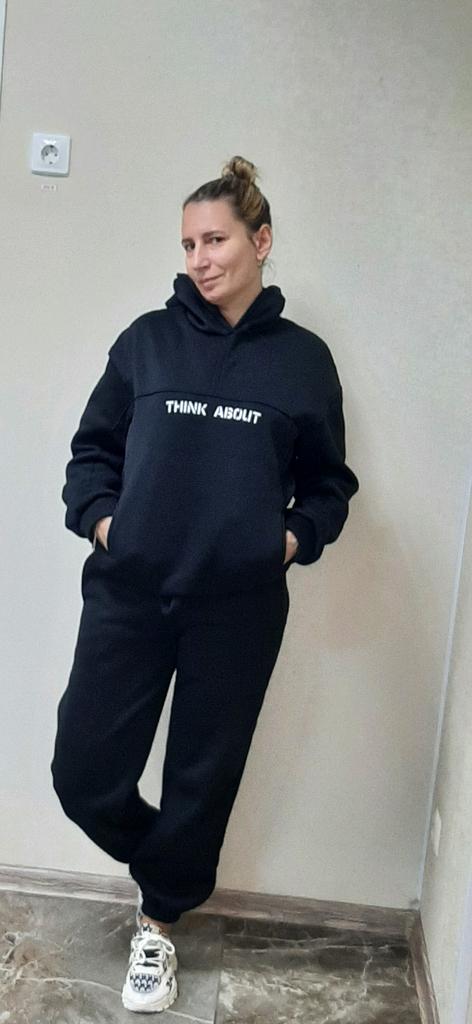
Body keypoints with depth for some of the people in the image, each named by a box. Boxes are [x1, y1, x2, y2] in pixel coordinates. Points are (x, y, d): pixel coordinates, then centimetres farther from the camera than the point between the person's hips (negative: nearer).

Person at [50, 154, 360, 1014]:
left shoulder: (304, 358, 4)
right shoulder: (148, 339, 4)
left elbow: (329, 482, 12)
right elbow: (92, 448, 10)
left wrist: (298, 537, -5)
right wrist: (98, 516, -6)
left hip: (240, 610, 0)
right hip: (128, 595, 1)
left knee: (203, 778, 12)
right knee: (84, 773, 5)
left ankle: (160, 920, 38)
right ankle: (167, 867, 37)